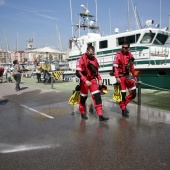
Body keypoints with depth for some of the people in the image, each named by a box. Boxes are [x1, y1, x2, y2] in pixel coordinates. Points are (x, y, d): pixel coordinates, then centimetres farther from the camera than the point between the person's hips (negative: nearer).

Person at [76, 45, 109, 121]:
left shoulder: (94, 59, 7)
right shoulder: (81, 59, -13)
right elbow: (78, 72, -19)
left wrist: (99, 79, 4)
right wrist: (85, 81, -28)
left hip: (93, 80, 5)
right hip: (84, 81, -4)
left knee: (97, 96, -6)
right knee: (83, 97, 9)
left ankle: (100, 115, -5)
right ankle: (83, 113, 32)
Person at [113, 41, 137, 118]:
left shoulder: (130, 55, 8)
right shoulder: (118, 55, -10)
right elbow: (115, 67, -15)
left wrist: (134, 76, 18)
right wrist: (117, 77, -22)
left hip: (128, 75, 6)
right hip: (121, 76, -6)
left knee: (133, 93, 5)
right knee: (122, 94, 0)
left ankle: (124, 104, 23)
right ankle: (123, 110, 14)